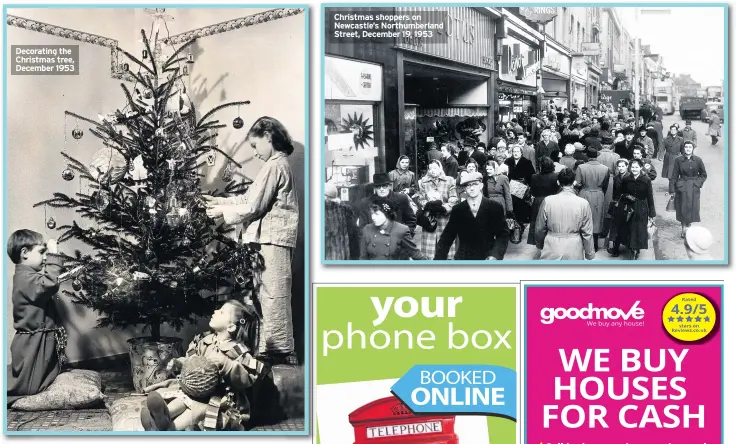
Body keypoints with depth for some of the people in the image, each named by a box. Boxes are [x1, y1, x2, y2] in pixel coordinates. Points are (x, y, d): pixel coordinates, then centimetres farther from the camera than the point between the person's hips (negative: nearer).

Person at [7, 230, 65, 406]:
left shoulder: (27, 275, 12)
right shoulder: (26, 278, -21)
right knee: (28, 386, 0)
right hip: (34, 344, -11)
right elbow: (49, 284, -40)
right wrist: (53, 256, -33)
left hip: (37, 342, 11)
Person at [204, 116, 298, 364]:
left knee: (273, 293, -8)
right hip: (273, 238, 10)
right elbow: (251, 198, 19)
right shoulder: (279, 164, 19)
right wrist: (222, 201, 13)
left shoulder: (274, 166, -13)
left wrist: (224, 212, -4)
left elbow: (254, 206, -15)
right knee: (268, 293, 11)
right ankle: (273, 347, 14)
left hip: (273, 238, -10)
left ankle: (281, 350, -5)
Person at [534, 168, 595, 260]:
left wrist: (540, 245, 22)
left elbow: (539, 229, 3)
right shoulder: (583, 204, -9)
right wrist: (590, 255, 9)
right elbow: (587, 233, -4)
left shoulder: (547, 201, -7)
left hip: (551, 251, 0)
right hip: (573, 253, 0)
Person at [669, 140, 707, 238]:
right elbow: (674, 176, 0)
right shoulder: (678, 160, -4)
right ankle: (684, 228, 12)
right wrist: (672, 190, -3)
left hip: (694, 189, 1)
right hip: (681, 188, -1)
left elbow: (704, 175, 10)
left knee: (692, 207, 3)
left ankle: (688, 225, 21)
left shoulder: (698, 160, -2)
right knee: (683, 208, 2)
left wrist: (698, 183, -4)